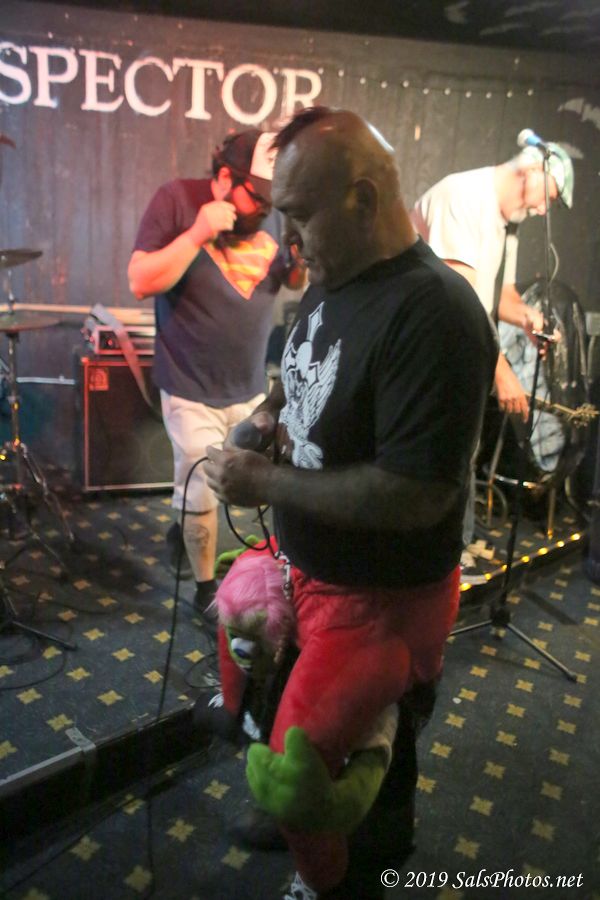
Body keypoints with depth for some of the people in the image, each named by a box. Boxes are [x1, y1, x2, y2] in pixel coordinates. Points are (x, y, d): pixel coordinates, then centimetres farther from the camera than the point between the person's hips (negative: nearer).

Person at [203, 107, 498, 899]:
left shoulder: (433, 314, -27)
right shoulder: (331, 281, 1)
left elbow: (416, 496, -30)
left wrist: (266, 484, -23)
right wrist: (278, 408, -2)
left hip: (380, 597, -8)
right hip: (304, 562, 9)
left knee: (288, 781, -4)